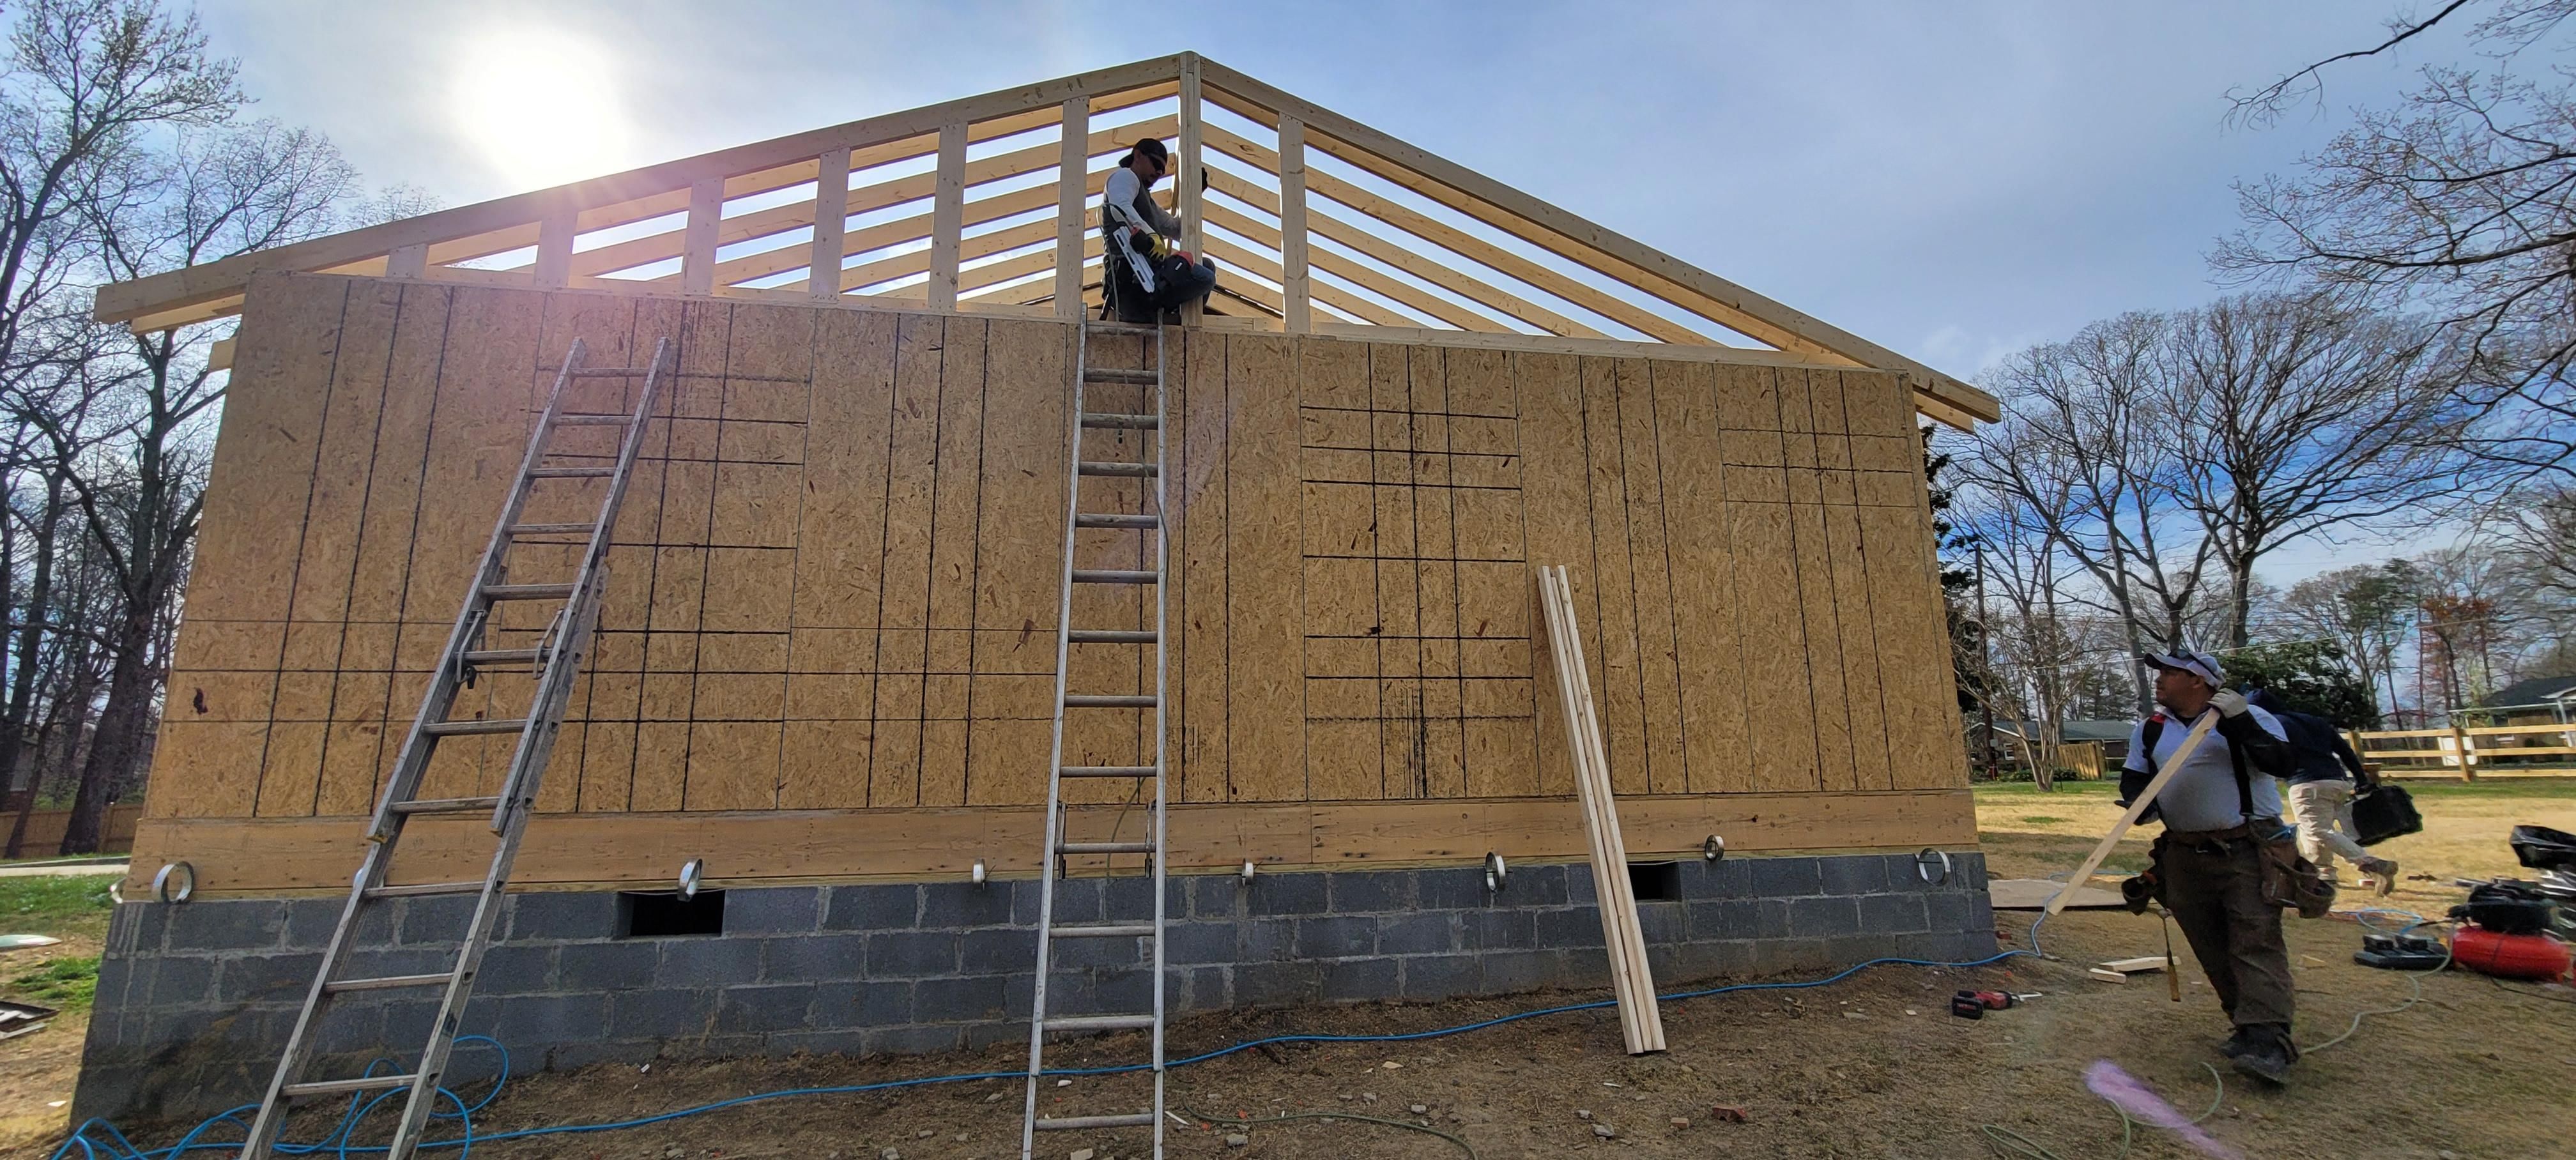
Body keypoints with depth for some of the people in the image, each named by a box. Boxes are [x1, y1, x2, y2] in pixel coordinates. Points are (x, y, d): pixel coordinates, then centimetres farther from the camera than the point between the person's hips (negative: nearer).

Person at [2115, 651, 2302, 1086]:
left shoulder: (2247, 719, -3)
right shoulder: (2149, 731, 11)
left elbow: (2279, 761, -18)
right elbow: (2133, 779, 17)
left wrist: (2240, 721, -28)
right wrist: (2139, 801, -4)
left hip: (2248, 851, -5)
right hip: (2185, 855, 5)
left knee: (2256, 940, -13)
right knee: (2211, 948, 8)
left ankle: (2268, 1042, -16)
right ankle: (2248, 1024, 19)